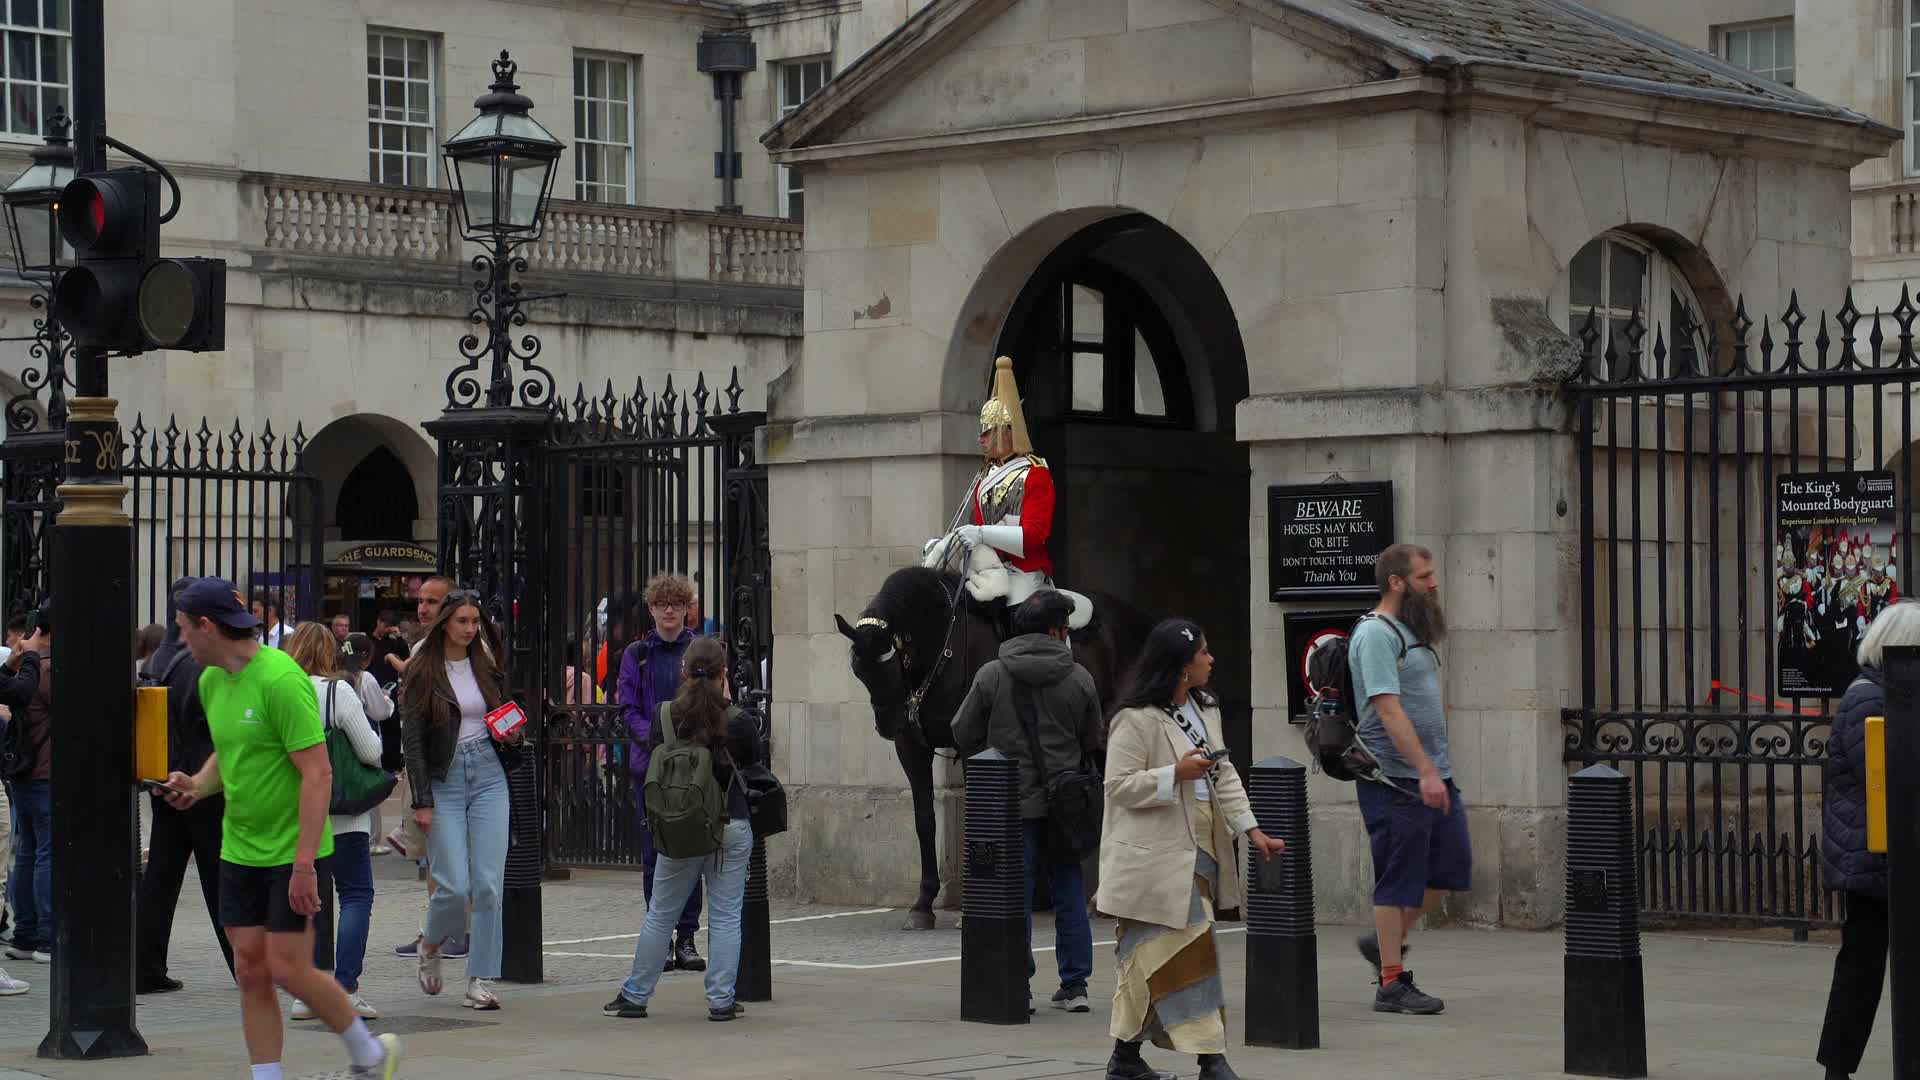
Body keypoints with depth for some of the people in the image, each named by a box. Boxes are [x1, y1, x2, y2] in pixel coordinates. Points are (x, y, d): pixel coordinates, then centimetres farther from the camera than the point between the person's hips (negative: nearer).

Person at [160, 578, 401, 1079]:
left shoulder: (280, 680, -20)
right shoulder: (211, 681, 7)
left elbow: (318, 774, -22)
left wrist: (304, 864, -25)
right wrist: (197, 785, 1)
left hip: (294, 853, -8)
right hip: (239, 850, 8)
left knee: (288, 969, -6)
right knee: (251, 972, 5)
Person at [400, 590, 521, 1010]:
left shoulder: (487, 667, 10)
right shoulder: (422, 672, -4)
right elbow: (412, 739, -6)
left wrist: (512, 737, -1)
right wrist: (421, 801, -11)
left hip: (488, 775, 4)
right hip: (443, 781, -4)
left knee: (489, 884, -4)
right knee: (454, 886, -8)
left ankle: (482, 979, 1)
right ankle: (431, 943, 24)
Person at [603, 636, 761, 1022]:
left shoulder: (665, 716, -5)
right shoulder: (737, 721, -10)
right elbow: (757, 761, 6)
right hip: (731, 827, -2)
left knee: (660, 914, 12)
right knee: (726, 915, 6)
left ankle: (635, 996, 18)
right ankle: (721, 1001, 5)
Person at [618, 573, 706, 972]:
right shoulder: (637, 655, 9)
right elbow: (628, 708, 5)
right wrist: (654, 737, -13)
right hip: (650, 764, 1)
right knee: (654, 855, 1)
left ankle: (686, 939, 6)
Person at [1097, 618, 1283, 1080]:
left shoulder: (1205, 710, 13)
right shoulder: (1136, 720, -13)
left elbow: (1224, 776, 14)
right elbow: (1119, 786, -14)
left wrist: (1251, 829, 5)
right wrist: (1176, 774, -23)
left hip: (1197, 855, 8)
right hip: (1157, 861, -8)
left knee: (1150, 962, 12)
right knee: (1187, 954, -12)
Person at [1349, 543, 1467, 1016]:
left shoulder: (1412, 631, 16)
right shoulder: (1376, 634, -15)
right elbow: (1389, 709, -23)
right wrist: (1425, 771, -28)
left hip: (1434, 775, 9)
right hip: (1396, 779, -9)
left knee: (1451, 868, 11)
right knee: (1398, 882, -4)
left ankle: (1386, 943, 25)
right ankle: (1392, 984, 3)